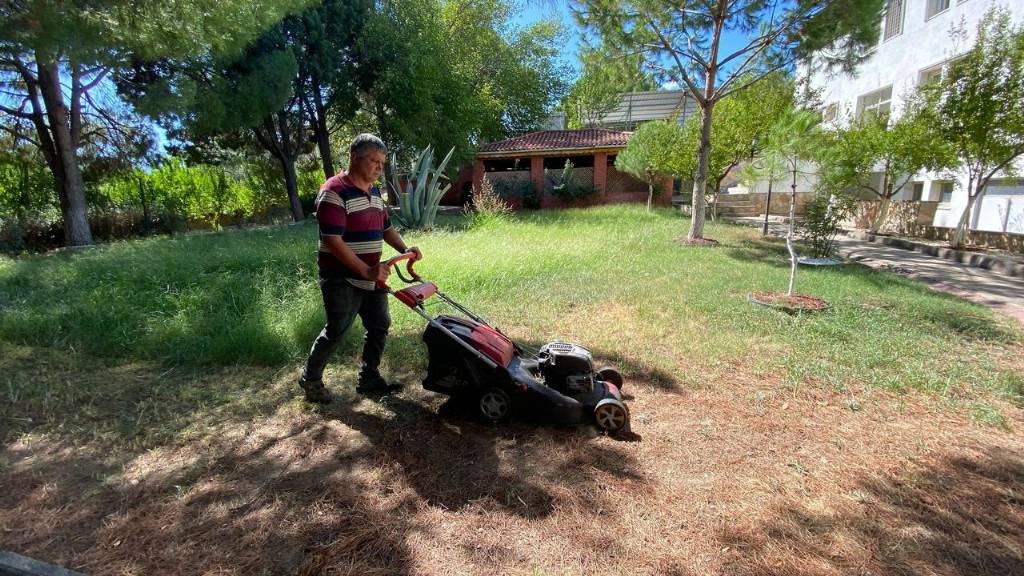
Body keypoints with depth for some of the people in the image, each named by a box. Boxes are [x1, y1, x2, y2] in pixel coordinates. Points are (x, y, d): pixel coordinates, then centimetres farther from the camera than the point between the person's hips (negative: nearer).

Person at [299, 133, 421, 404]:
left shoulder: (374, 191, 10)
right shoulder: (334, 192, -17)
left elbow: (386, 228, 19)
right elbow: (332, 241, -24)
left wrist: (405, 250, 0)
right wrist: (366, 271, -27)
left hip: (372, 277, 8)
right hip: (342, 279, -8)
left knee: (379, 325, 11)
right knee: (336, 330, 1)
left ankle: (369, 378, 26)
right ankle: (310, 377, 24)